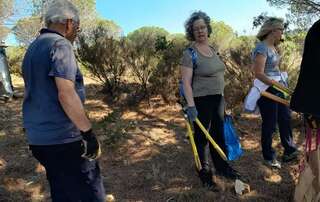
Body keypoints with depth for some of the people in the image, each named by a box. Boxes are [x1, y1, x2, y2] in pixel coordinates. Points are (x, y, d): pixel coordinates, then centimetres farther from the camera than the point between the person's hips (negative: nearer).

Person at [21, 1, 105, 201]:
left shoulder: (33, 48, 16)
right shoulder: (60, 44, -13)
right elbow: (66, 94, -23)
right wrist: (89, 133, -18)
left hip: (38, 138, 9)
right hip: (62, 139, -9)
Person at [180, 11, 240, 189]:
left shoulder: (213, 49, 10)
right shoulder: (190, 53, -13)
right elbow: (186, 81, -18)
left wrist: (222, 96, 18)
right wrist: (191, 105, -25)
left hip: (218, 98, 7)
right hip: (201, 101, -7)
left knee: (219, 134, 17)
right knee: (202, 136, 6)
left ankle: (222, 166, 34)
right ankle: (204, 171, 24)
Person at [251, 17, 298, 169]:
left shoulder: (272, 47, 11)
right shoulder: (261, 48, -17)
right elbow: (259, 74, -23)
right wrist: (278, 85, -24)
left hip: (278, 91, 9)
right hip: (267, 91, -9)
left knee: (285, 119, 18)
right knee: (269, 125, 4)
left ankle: (289, 151, 37)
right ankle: (269, 158, 24)